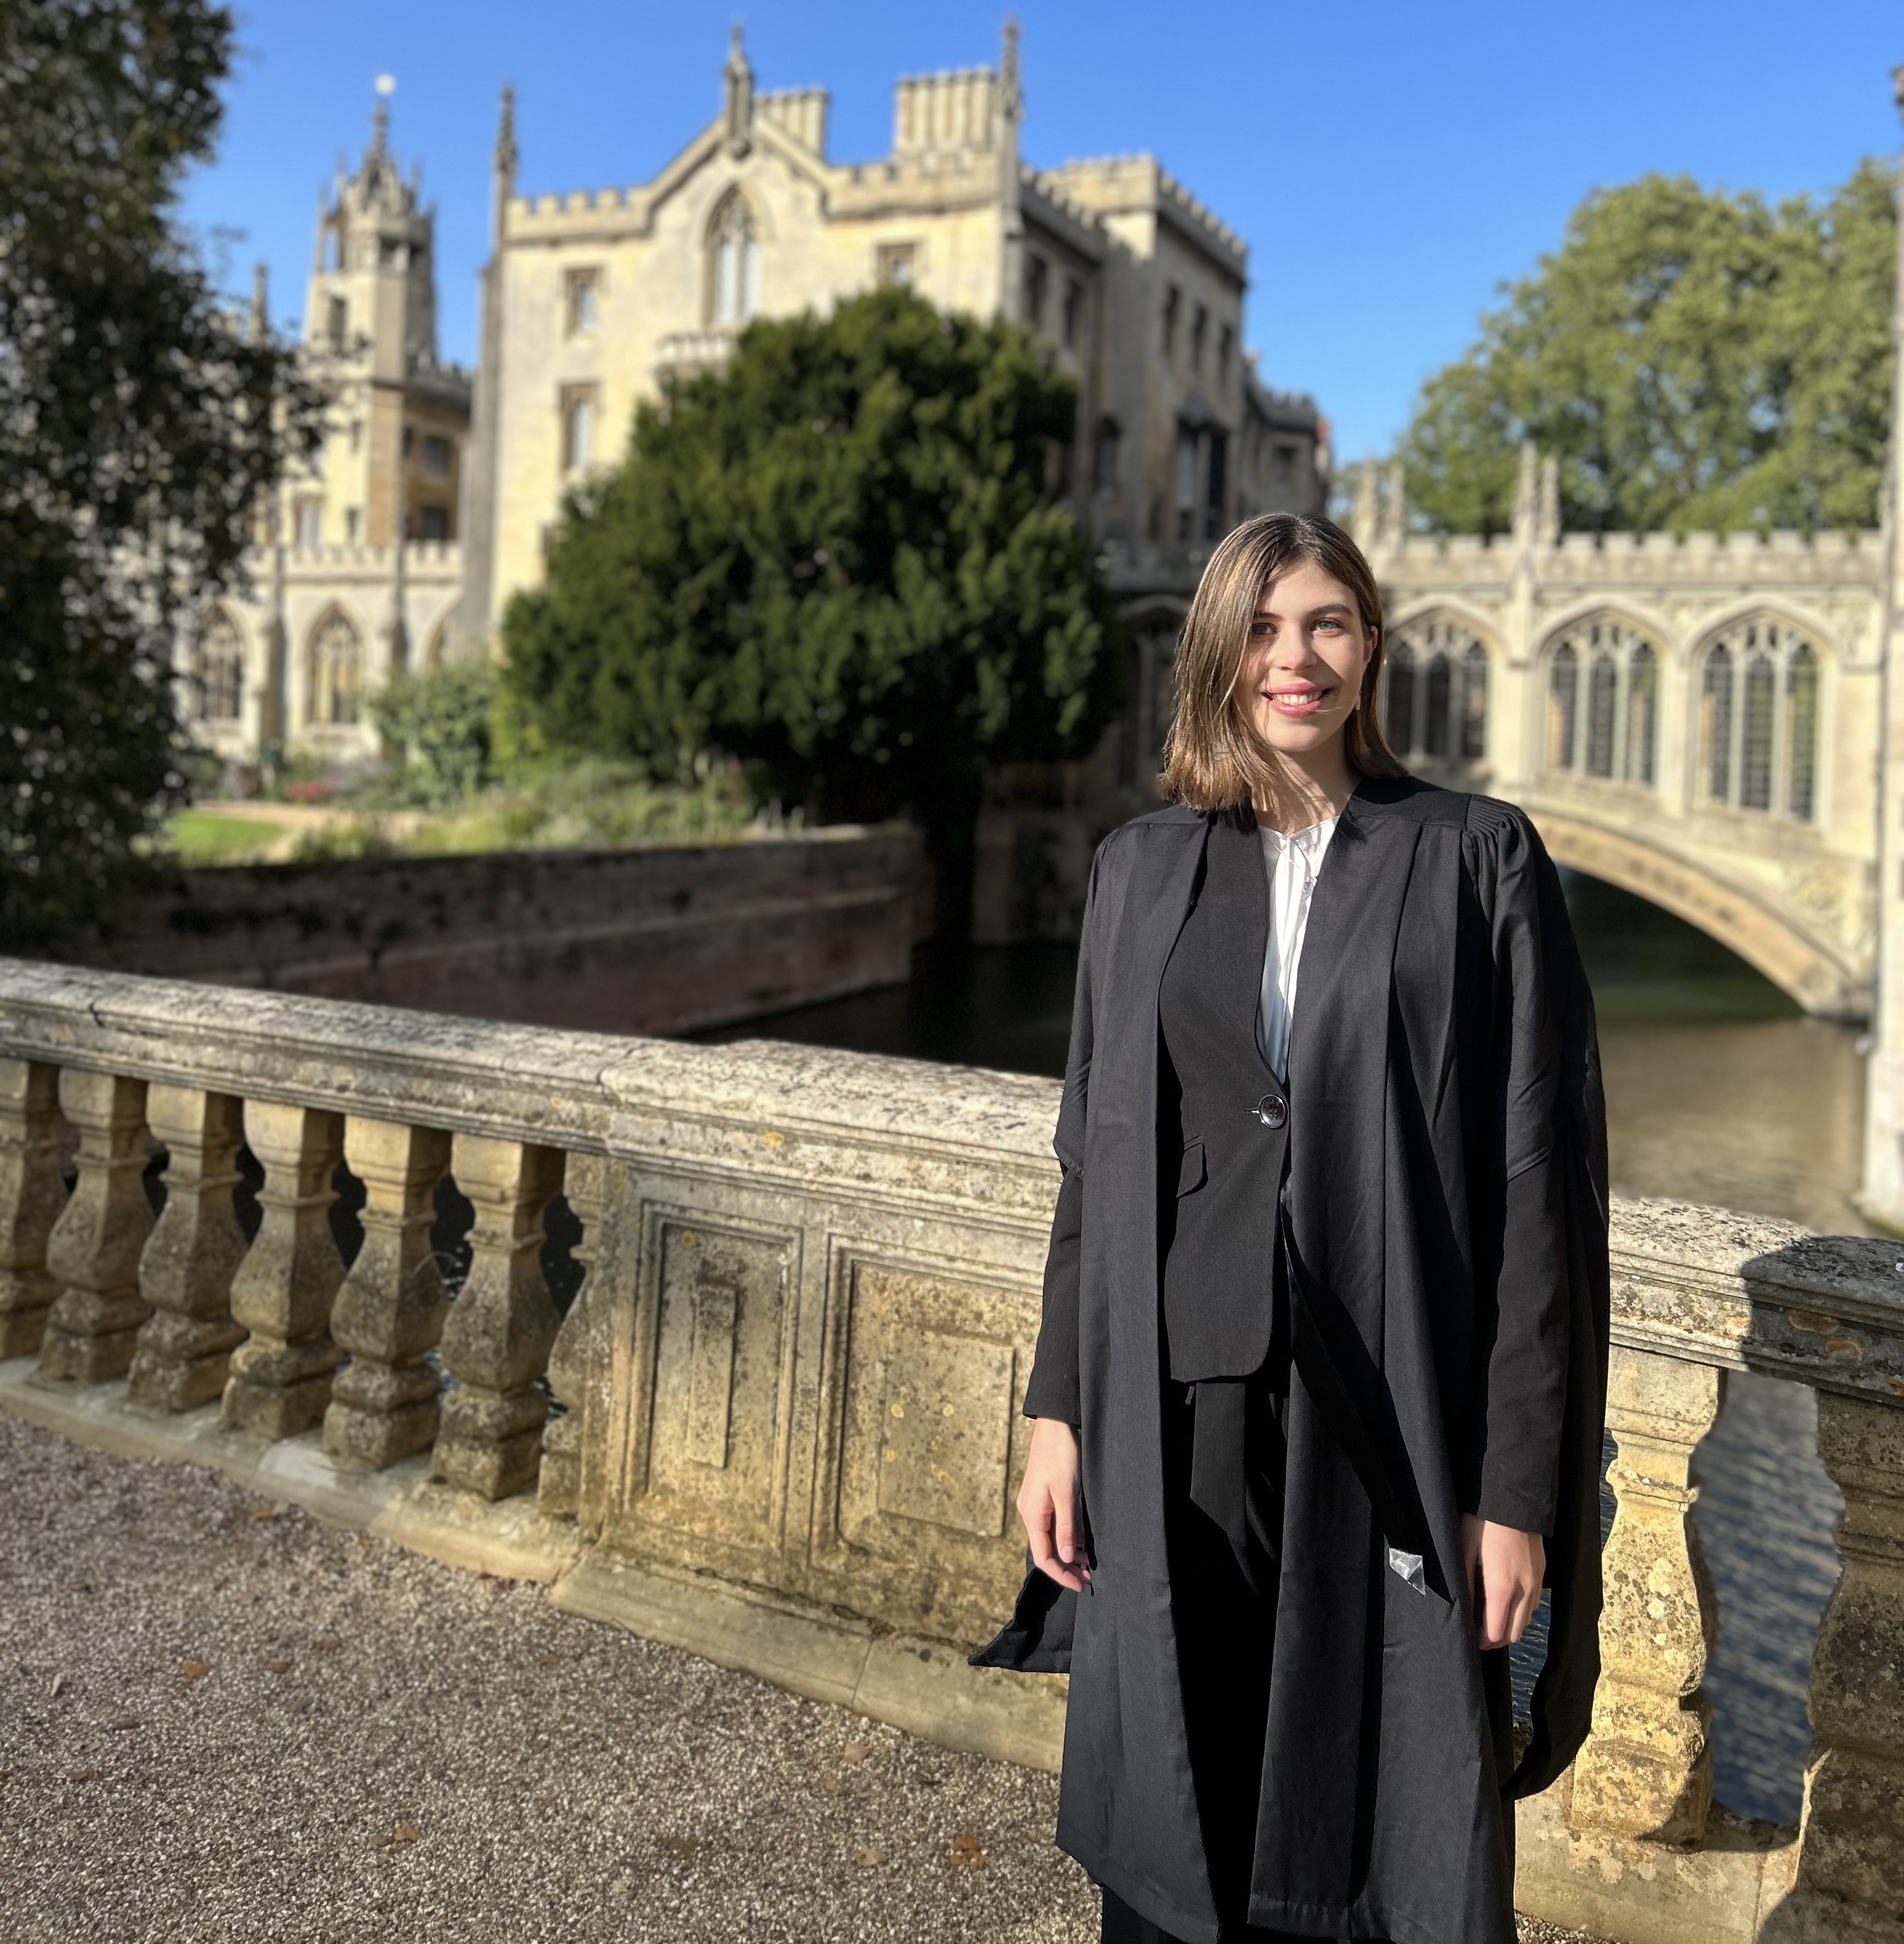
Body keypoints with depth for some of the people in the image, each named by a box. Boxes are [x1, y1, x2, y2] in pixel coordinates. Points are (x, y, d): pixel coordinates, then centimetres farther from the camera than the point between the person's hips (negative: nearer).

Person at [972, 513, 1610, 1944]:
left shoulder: (1480, 862, -3)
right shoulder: (1143, 870, 7)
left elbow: (1546, 1184, -5)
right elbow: (1095, 1158, 10)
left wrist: (1523, 1483, -8)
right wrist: (1061, 1410, 6)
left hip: (1393, 1423, -2)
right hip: (1180, 1403, 3)